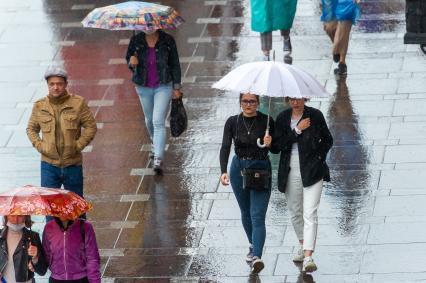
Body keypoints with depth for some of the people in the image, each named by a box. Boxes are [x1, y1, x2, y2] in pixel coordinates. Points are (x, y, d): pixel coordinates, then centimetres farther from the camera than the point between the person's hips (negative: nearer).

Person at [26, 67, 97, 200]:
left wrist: (78, 145, -9)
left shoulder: (78, 103, -4)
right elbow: (31, 129, 14)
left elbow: (91, 126, 0)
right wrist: (39, 145, -2)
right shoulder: (39, 106, 2)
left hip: (72, 164, -1)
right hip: (49, 164, 1)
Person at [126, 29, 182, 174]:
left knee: (158, 121, -13)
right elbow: (128, 58, 7)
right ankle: (155, 143, 49)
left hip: (163, 87, -3)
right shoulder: (136, 40, -5)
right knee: (149, 120, 19)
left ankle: (158, 159, -16)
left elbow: (175, 64, 1)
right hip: (144, 87, 3)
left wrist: (176, 87, 1)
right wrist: (132, 62, -19)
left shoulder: (167, 40, -8)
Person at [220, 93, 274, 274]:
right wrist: (223, 171, -23)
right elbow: (225, 147, -10)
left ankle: (256, 257, -23)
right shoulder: (232, 122, -2)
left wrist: (269, 144, -21)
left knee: (257, 215, -13)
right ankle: (253, 245, 41)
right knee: (246, 212, 18)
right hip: (239, 169, 3)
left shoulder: (267, 121, -7)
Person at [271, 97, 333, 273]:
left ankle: (308, 257, -20)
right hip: (290, 172, 3)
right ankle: (303, 245, 39)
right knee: (295, 212, 16)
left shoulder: (315, 115, -2)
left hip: (312, 171, -3)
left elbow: (327, 140, 11)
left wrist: (319, 157, -4)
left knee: (310, 214, -13)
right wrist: (297, 130, -13)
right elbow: (275, 146, -8)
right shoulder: (282, 118, 2)